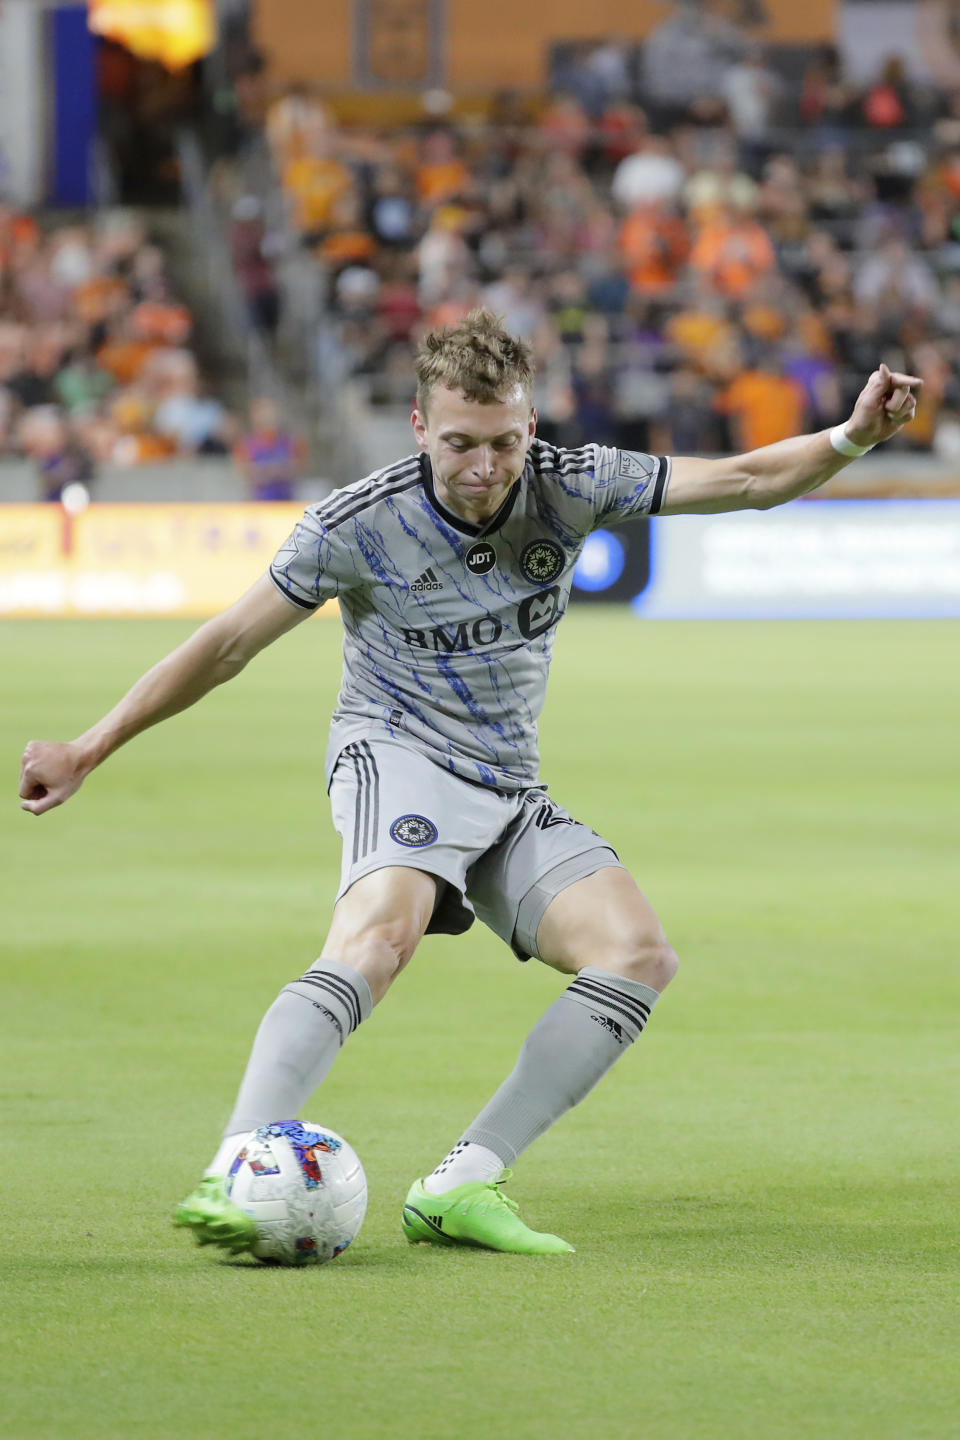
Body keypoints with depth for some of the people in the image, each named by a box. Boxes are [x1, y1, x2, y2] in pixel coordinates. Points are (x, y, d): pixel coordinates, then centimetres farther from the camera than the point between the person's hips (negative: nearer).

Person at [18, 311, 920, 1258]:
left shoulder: (569, 487, -4)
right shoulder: (359, 524, -13)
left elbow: (743, 481, -1)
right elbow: (229, 643, -5)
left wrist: (852, 437, -19)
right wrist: (89, 751, -4)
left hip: (509, 791, 6)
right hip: (396, 754, -6)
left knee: (638, 955, -15)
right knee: (383, 931, -36)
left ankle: (459, 1187, -18)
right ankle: (232, 1174, -48)